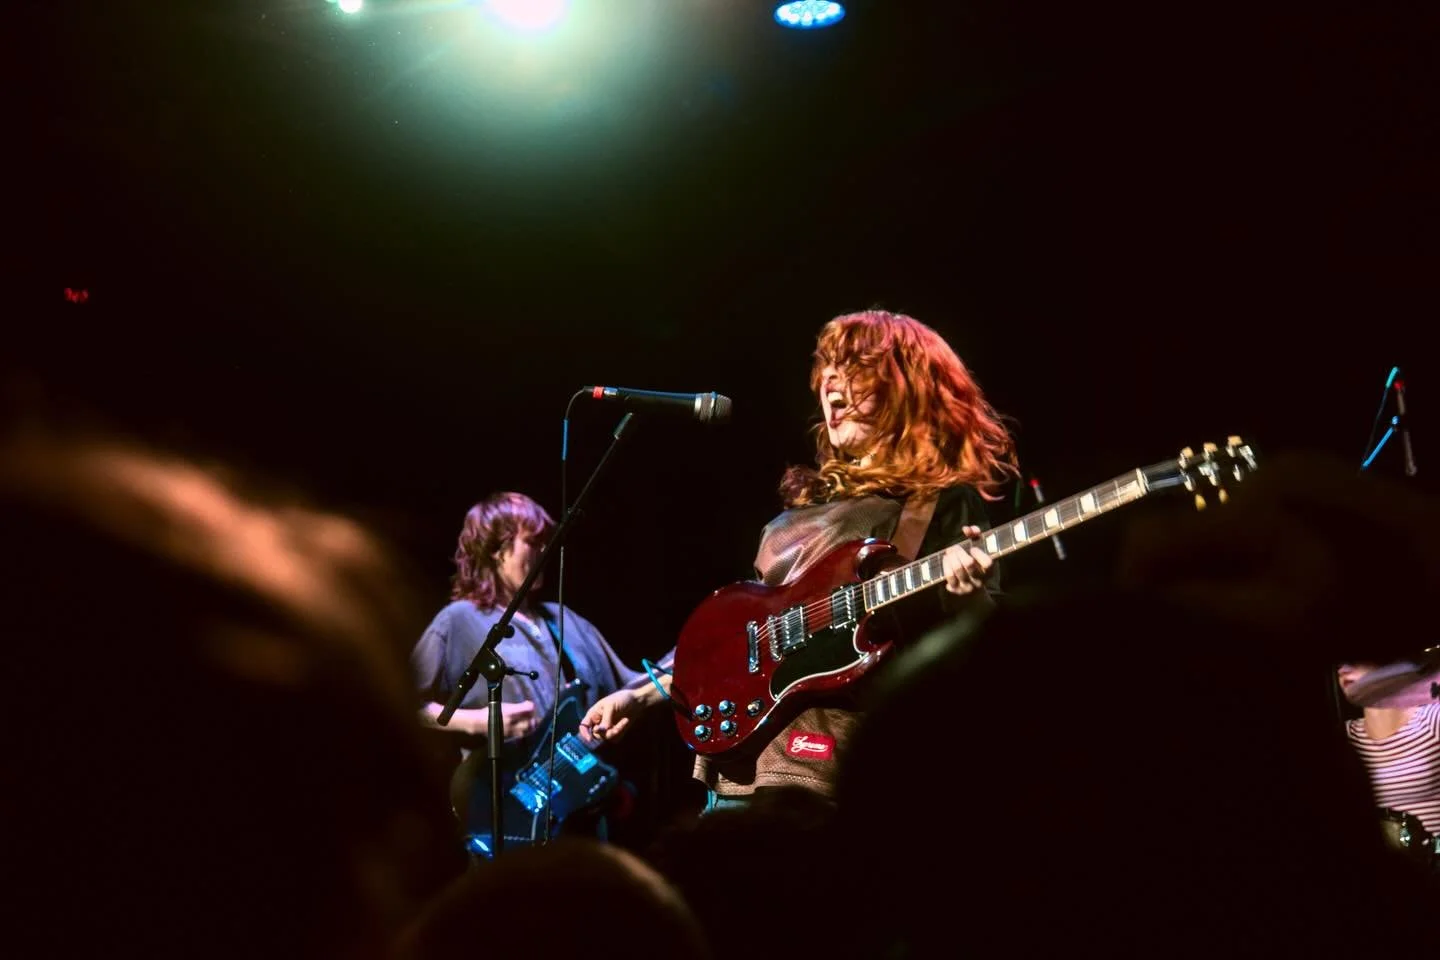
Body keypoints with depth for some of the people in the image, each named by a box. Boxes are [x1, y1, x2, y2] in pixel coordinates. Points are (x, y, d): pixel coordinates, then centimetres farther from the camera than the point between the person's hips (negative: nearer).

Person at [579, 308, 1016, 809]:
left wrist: (966, 595, -30)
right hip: (739, 754, 8)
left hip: (838, 766, -7)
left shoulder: (945, 500, 0)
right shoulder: (806, 500, 21)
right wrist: (644, 695, 21)